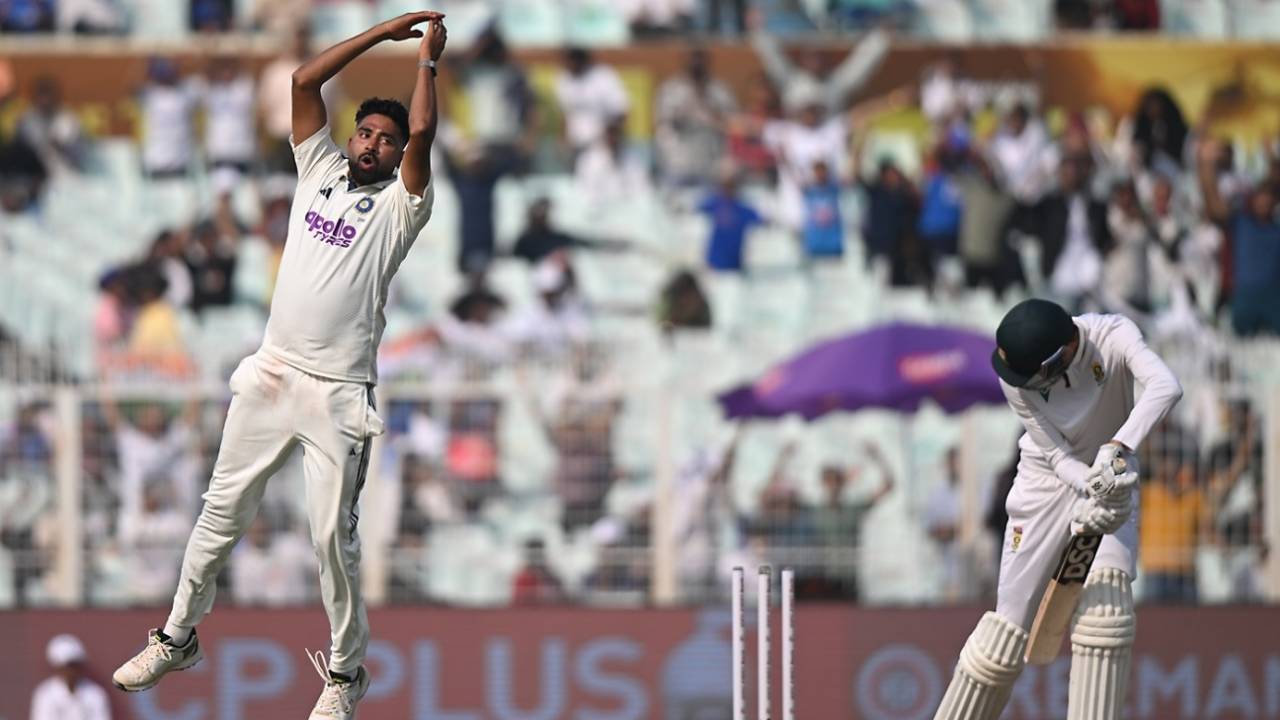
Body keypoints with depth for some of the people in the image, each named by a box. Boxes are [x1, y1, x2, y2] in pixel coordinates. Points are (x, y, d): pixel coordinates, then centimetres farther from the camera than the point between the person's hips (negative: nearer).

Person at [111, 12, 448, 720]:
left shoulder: (399, 206, 0)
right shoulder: (319, 172, 13)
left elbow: (422, 132, -16)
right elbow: (304, 82, 7)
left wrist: (428, 57, -3)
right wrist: (384, 31, 6)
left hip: (338, 394, -4)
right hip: (270, 372, 4)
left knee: (334, 536, -3)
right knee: (222, 509, 11)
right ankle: (178, 636, 23)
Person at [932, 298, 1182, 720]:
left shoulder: (1113, 336, -29)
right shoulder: (1016, 378, -24)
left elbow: (1165, 386, -46)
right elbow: (1057, 455, -20)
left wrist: (1116, 449, -57)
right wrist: (1095, 491, -40)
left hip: (1113, 476, 0)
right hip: (1048, 481, 0)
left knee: (1106, 594, -20)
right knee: (1011, 616, -1)